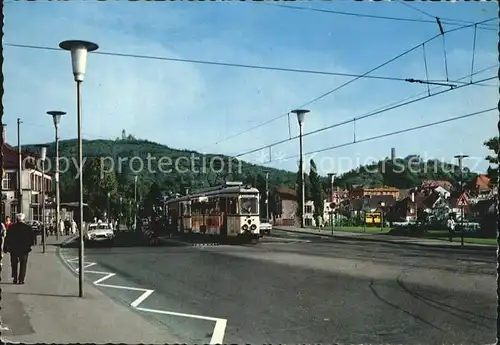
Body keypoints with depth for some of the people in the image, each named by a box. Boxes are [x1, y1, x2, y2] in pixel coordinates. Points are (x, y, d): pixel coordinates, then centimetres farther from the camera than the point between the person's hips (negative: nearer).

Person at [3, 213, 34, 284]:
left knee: (14, 265, 15)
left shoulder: (12, 227, -2)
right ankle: (21, 280, 0)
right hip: (24, 249, -1)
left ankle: (15, 279, 14)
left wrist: (5, 248, 8)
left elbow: (7, 238, 1)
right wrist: (29, 246, 12)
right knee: (23, 265, 6)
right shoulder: (28, 228, -5)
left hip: (13, 249, 1)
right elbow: (31, 239, -3)